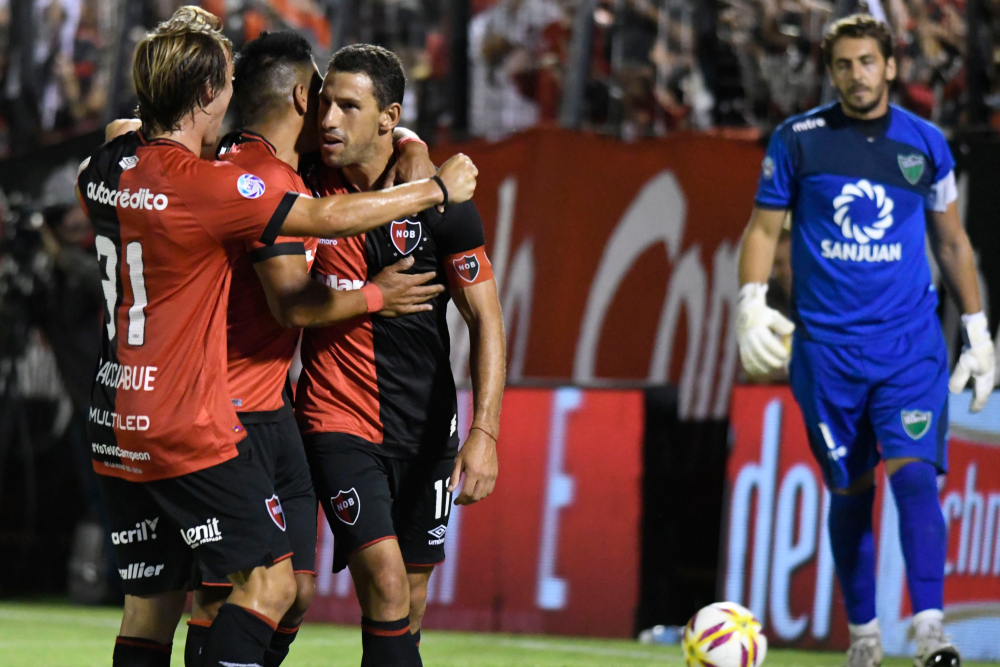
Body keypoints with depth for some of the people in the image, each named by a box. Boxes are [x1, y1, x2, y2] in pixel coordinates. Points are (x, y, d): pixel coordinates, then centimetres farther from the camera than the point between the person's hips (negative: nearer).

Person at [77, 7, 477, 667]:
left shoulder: (105, 167, 4)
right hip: (193, 431, -8)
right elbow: (331, 217, -14)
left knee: (150, 605, 11)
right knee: (270, 581, -3)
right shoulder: (205, 186, -17)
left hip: (116, 431, 8)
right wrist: (439, 187, -3)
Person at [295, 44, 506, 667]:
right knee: (386, 586, -17)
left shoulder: (440, 202, -9)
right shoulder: (308, 186, -5)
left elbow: (486, 319, -7)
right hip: (339, 422, -1)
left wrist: (485, 432, -17)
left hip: (426, 426, 1)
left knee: (409, 610, 9)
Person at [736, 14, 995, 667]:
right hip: (826, 344, 0)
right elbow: (764, 228, 7)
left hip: (911, 343, 0)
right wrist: (752, 306, -9)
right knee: (850, 491, 5)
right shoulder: (798, 140, 1)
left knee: (915, 473, -17)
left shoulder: (925, 143, 5)